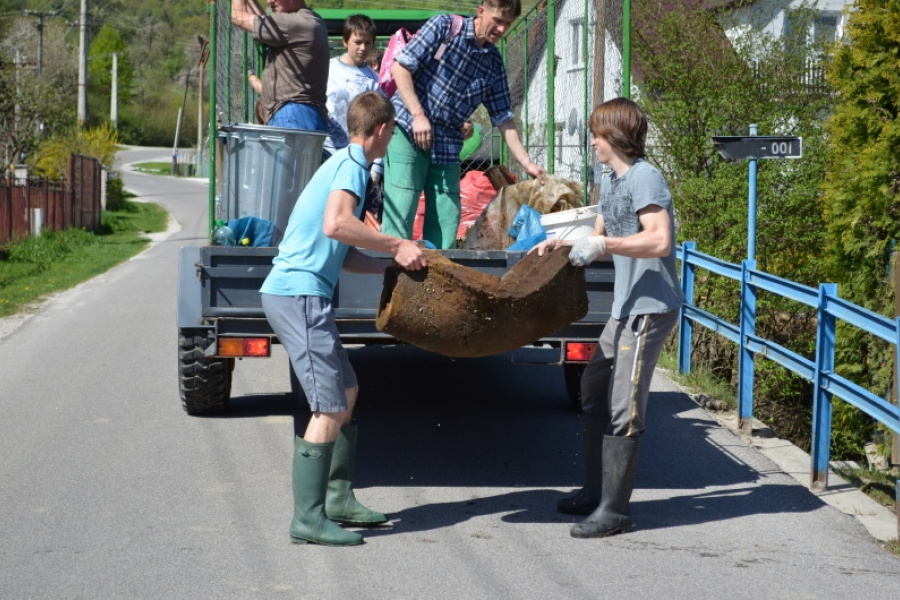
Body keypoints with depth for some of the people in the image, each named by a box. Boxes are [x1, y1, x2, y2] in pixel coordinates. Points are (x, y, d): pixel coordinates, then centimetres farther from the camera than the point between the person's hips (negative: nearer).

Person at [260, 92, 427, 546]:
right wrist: (396, 246, -19)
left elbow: (343, 255, 21)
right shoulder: (352, 164, -9)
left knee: (346, 393, 19)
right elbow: (335, 225, -28)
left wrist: (395, 264, 14)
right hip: (299, 293, -11)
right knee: (330, 407, -11)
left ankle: (338, 498, 25)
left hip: (296, 292, 11)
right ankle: (308, 518, -11)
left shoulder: (346, 163, 21)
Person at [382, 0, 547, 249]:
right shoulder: (444, 26, -5)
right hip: (408, 129, -5)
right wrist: (418, 115, -16)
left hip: (447, 144, 5)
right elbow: (400, 67, -8)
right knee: (400, 211, -12)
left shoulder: (494, 63, 8)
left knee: (447, 220, 1)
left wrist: (527, 163, 3)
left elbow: (503, 117, 11)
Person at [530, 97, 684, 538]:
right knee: (593, 394, 15)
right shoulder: (610, 182, 16)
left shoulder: (644, 178, -14)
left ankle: (614, 511, -4)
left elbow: (659, 241, -25)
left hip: (650, 308, -10)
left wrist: (602, 244, -27)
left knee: (624, 408, -9)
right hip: (626, 308, 10)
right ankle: (595, 491, 26)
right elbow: (601, 238, 27)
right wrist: (562, 244, 12)